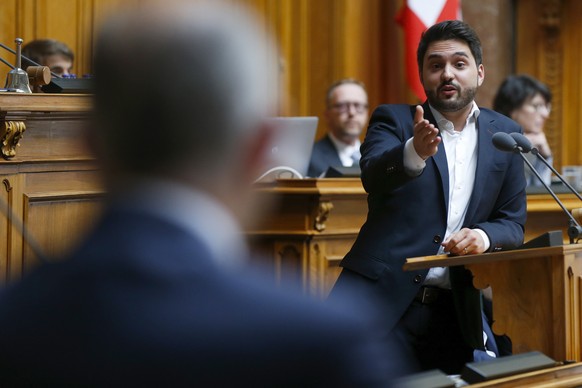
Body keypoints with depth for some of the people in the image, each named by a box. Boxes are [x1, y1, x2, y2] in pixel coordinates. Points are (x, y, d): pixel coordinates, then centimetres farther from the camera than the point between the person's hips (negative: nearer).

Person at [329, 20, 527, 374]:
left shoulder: (503, 134, 12)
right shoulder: (393, 120, 4)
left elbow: (513, 224, 12)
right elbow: (373, 176, -17)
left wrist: (485, 236, -11)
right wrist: (415, 153, -38)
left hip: (456, 308, 3)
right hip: (383, 294, -3)